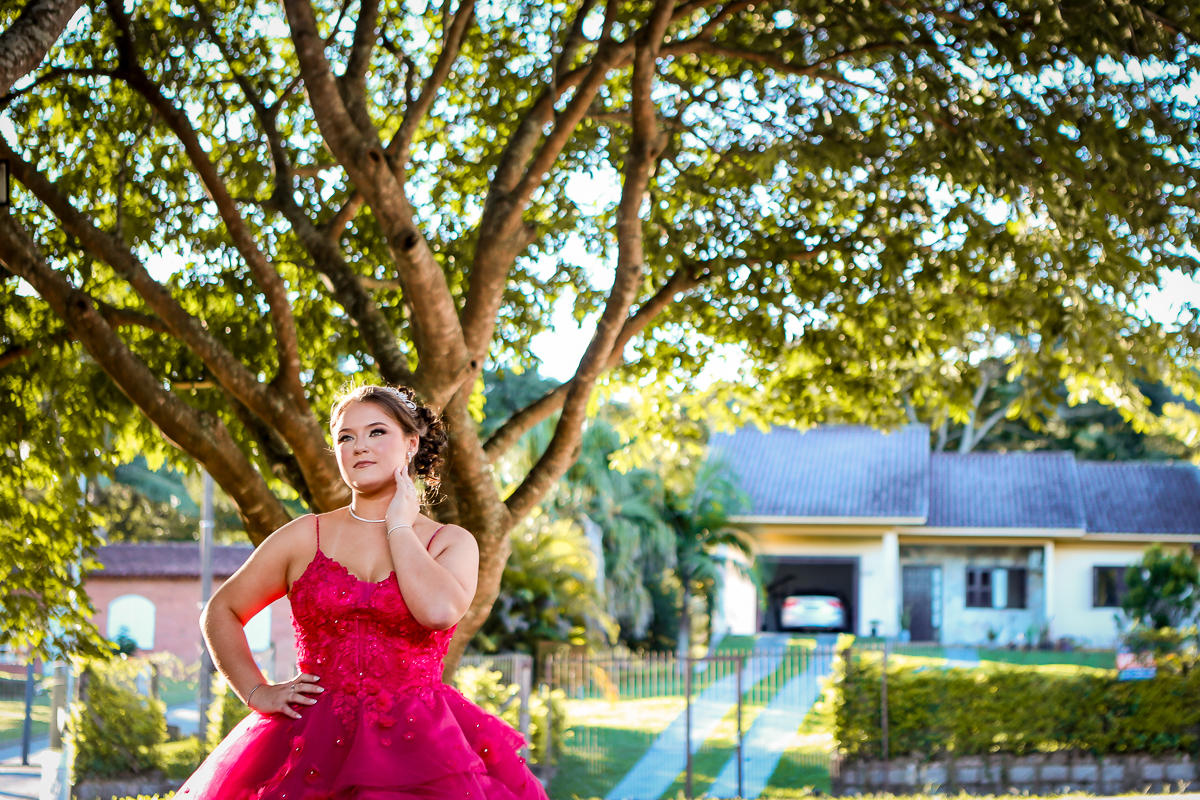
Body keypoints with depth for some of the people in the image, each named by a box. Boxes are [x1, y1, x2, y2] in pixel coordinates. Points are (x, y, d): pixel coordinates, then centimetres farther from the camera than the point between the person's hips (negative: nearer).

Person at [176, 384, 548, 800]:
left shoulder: (452, 543, 8)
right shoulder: (303, 538, 11)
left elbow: (440, 610, -15)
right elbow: (220, 611, 19)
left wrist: (398, 526, -1)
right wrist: (258, 694, 5)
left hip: (418, 749, -1)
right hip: (313, 747, 1)